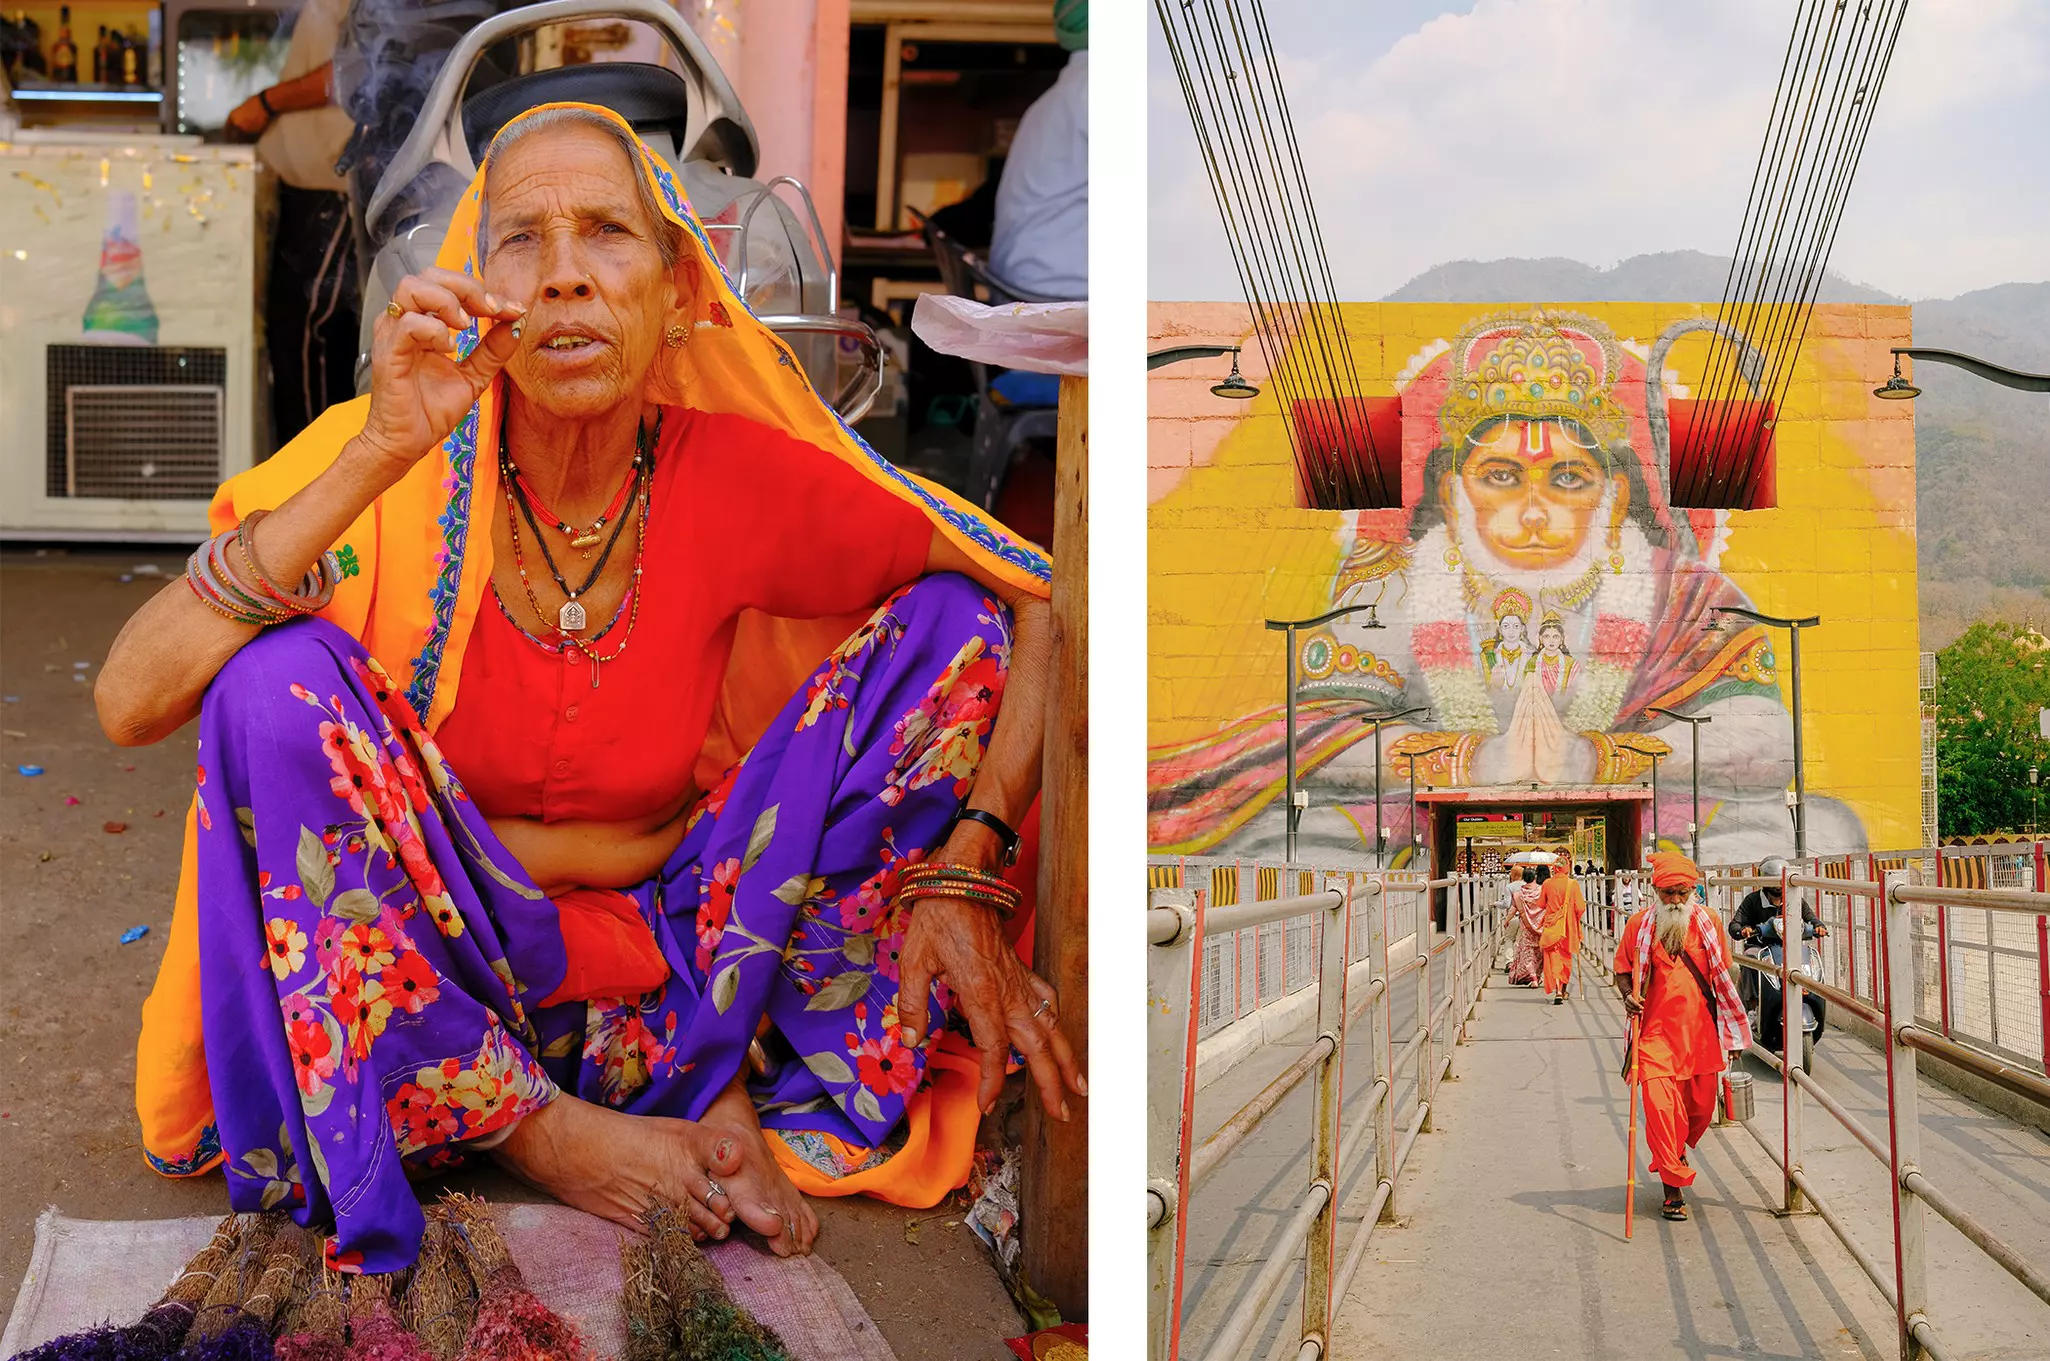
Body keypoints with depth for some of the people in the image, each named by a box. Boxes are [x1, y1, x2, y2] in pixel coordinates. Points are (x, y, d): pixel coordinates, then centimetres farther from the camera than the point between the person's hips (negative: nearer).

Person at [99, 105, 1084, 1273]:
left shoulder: (738, 478, -10)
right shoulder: (387, 462, -14)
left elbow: (1043, 604, -6)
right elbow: (128, 703, -25)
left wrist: (964, 867, -19)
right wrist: (378, 459, -33)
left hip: (673, 975, 2)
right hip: (423, 983, -1)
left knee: (949, 621, -10)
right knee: (277, 675, -28)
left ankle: (728, 1083, -12)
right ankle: (540, 1129, -15)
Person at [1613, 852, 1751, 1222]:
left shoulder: (1708, 922, 3)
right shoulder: (1639, 924, -1)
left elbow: (1724, 976, 12)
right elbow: (1623, 969, 9)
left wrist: (1733, 1028, 12)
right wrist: (1628, 997, -12)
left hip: (1701, 1031, 2)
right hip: (1656, 1031, -2)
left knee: (1701, 1108, 10)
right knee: (1660, 1106, -10)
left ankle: (1675, 1152, 42)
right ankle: (1674, 1190, -1)